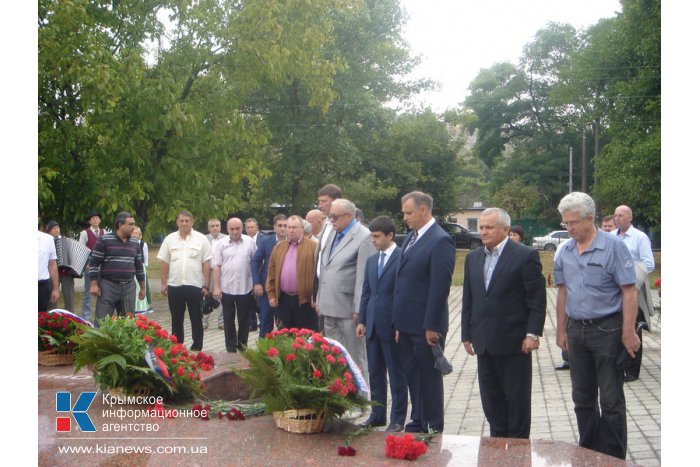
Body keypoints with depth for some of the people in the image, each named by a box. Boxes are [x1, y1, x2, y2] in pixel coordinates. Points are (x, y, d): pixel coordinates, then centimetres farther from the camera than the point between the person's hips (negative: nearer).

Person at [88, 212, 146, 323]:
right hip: (108, 286, -4)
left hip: (129, 287, 5)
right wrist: (94, 284, -11)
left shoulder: (135, 243, 10)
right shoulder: (104, 240, -5)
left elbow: (139, 266, 16)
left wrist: (143, 288, 15)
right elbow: (94, 263, -5)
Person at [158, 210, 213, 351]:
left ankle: (197, 348, 14)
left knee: (196, 319, 6)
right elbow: (164, 263, 7)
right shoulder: (169, 239, 4)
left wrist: (206, 285, -7)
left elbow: (206, 263, -3)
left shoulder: (201, 239, -2)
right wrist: (163, 283, 2)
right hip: (174, 285, 2)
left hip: (195, 285, -2)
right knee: (176, 319, 11)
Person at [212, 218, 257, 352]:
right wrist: (216, 287, -5)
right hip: (226, 288, 0)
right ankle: (231, 349, 17)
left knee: (244, 320, 10)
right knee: (228, 320, 8)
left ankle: (242, 346, 23)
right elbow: (217, 266, -1)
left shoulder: (250, 242, 0)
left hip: (245, 288, 0)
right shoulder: (221, 244, -1)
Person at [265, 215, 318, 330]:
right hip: (283, 299, 5)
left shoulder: (312, 246, -5)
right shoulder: (278, 247, 11)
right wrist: (271, 294, 6)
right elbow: (272, 272, 12)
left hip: (305, 299, -5)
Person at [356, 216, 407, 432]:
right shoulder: (371, 260, 13)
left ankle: (398, 419, 15)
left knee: (397, 375, 4)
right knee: (375, 373, 14)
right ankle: (378, 414, 26)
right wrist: (361, 320, 10)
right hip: (372, 325, 7)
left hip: (392, 326, -7)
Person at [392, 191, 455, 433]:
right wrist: (399, 321, 15)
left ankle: (434, 429, 17)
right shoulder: (411, 237, 12)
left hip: (425, 326, -8)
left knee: (429, 377, 4)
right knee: (412, 375, 16)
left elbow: (440, 286, -19)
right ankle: (418, 422, 29)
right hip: (407, 323, 8)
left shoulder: (441, 241, -15)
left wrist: (431, 326, -19)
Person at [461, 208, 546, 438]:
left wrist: (533, 333, -14)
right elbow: (468, 299, 14)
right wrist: (467, 333, 11)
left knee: (517, 399, 6)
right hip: (484, 342, 6)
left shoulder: (526, 255, -7)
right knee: (491, 399, 12)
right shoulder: (473, 258, 11)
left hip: (514, 341, -6)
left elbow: (537, 300, -8)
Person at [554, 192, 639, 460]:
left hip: (607, 329, -5)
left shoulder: (613, 247, -10)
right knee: (582, 397, 15)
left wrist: (628, 333, -16)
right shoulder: (565, 251, 6)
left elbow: (629, 292, -12)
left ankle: (613, 457, 13)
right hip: (576, 330, 6)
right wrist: (561, 330, 11)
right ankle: (588, 452, 28)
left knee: (611, 399, 1)